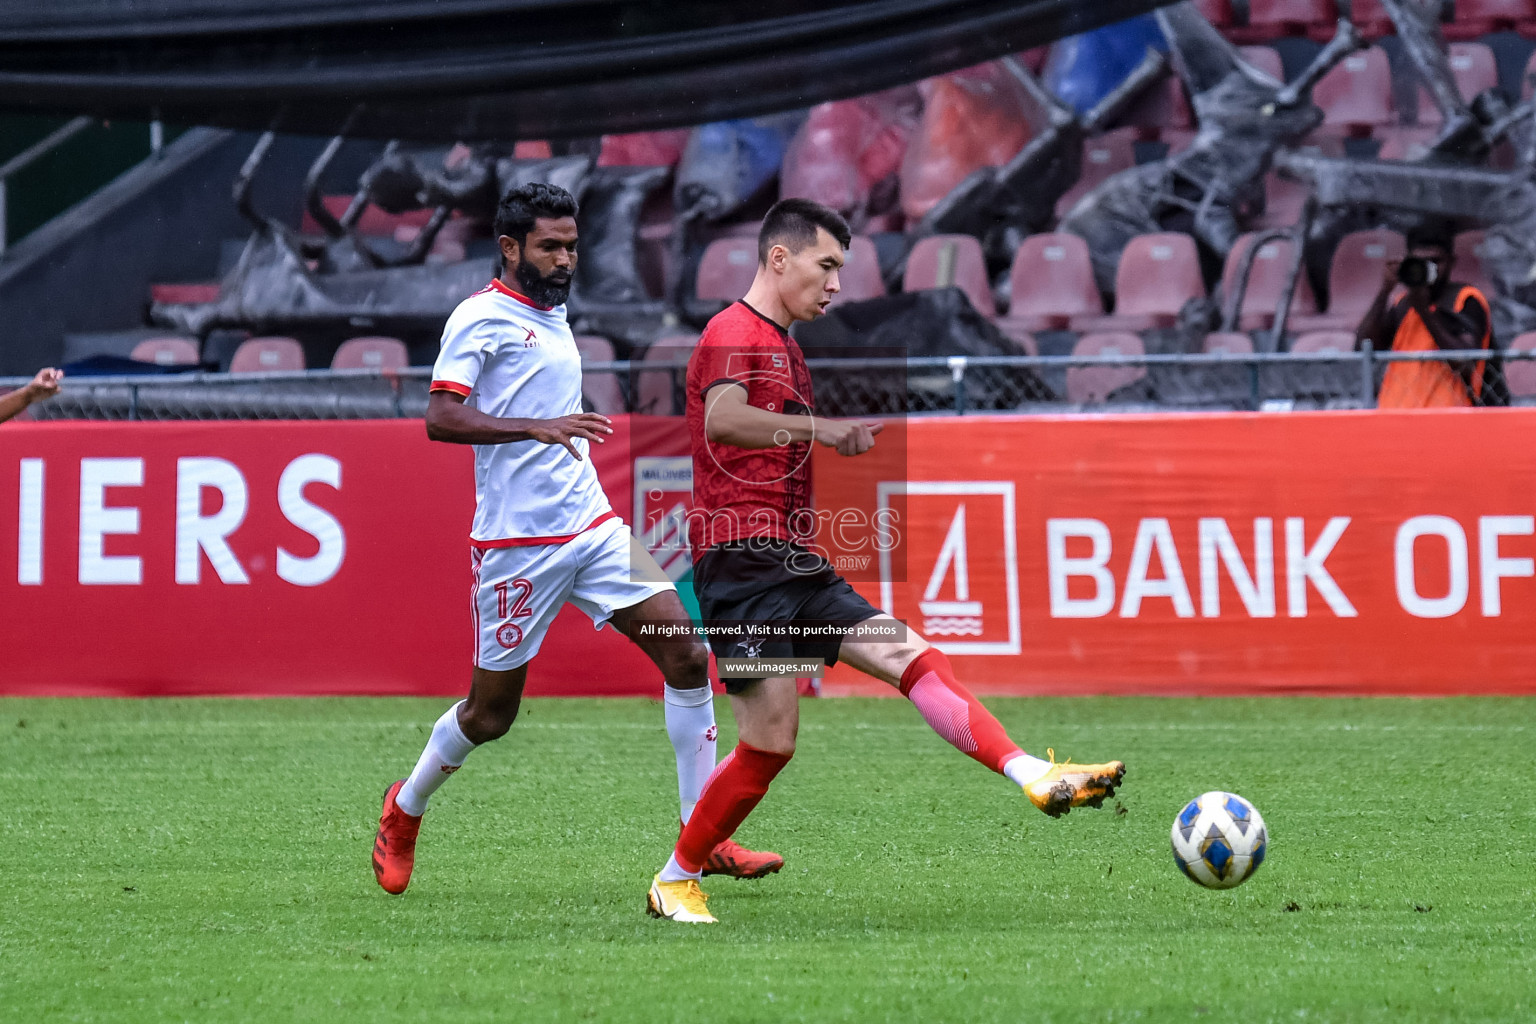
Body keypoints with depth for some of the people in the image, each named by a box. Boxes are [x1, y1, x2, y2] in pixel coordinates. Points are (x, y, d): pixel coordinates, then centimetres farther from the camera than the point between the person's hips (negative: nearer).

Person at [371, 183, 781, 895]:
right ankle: (405, 810, 30)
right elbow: (441, 416, -22)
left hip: (592, 528, 7)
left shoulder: (553, 315, 16)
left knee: (686, 657, -7)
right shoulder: (482, 317, -9)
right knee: (491, 714, 2)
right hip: (517, 545, -7)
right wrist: (539, 426, -31)